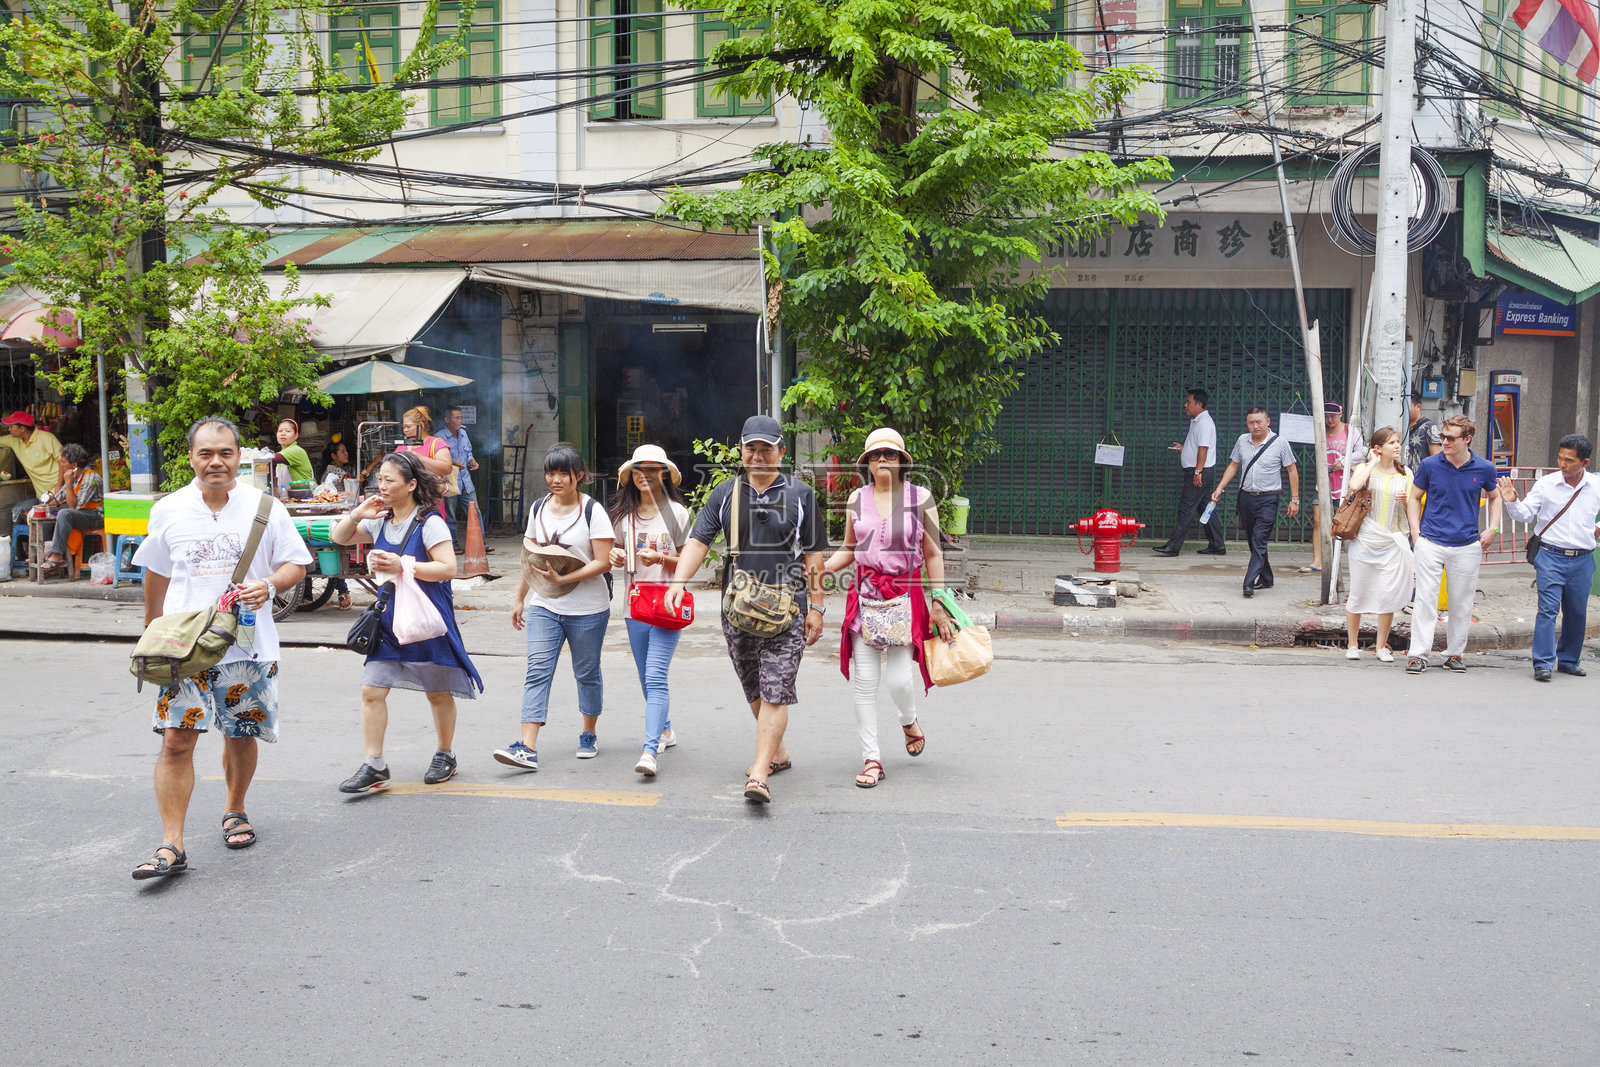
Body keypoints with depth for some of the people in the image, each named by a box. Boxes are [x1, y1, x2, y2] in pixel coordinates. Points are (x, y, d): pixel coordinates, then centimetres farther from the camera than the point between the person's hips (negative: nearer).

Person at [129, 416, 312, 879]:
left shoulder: (264, 508, 0)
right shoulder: (168, 510, 5)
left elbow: (296, 564, 4)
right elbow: (156, 573, 17)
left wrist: (269, 585, -17)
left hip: (248, 646, 0)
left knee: (240, 737, 11)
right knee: (176, 740, -9)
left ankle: (235, 811, 36)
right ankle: (171, 846, -6)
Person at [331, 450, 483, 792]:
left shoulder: (429, 523, -12)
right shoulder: (380, 520, 7)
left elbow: (448, 568, -19)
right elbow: (339, 538, 16)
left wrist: (401, 565, -25)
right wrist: (356, 515, -3)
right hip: (389, 619, 6)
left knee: (438, 693, 9)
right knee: (371, 689, -3)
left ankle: (445, 756, 28)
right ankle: (374, 766, 3)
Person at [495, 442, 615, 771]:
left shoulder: (593, 511, -7)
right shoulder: (538, 508, 9)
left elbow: (603, 562, -13)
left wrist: (563, 579, -23)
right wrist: (519, 599, 16)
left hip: (587, 609, -3)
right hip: (544, 605, 4)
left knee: (587, 672, 9)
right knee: (538, 671, -8)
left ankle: (589, 734, 30)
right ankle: (527, 748, -14)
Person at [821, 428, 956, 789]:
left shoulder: (920, 498, 1)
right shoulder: (857, 499, 7)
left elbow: (933, 555, 4)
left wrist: (938, 605, 0)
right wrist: (822, 567, -1)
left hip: (906, 596, -2)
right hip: (865, 595, 2)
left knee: (898, 679, -8)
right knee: (865, 681, 0)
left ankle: (909, 721, 28)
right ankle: (871, 758, 9)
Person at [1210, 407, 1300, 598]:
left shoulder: (1280, 443, -5)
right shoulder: (1242, 441, 6)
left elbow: (1292, 471, 0)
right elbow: (1233, 466, 16)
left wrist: (1294, 499, -2)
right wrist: (1220, 488, 7)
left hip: (1268, 499, -5)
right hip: (1246, 496, 5)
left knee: (1259, 541, -14)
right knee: (1252, 540, 10)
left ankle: (1249, 583, -20)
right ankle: (1266, 579, 24)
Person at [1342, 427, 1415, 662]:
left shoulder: (1405, 474, 9)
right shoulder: (1366, 469, -1)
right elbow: (1354, 486, -25)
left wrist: (1405, 500, -8)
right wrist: (1374, 463, -13)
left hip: (1393, 543, 3)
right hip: (1365, 541, -3)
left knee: (1389, 595, 0)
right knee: (1358, 594, 3)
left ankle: (1382, 646, 13)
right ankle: (1352, 645, 16)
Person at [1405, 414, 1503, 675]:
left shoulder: (1484, 469, 0)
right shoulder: (1430, 465, -3)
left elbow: (1494, 497, 18)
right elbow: (1414, 497, 10)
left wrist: (1493, 529, 7)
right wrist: (1416, 531, 1)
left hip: (1467, 546, 1)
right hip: (1431, 543, -1)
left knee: (1462, 603, 8)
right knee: (1425, 599, -5)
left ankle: (1455, 653, 21)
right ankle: (1418, 654, -1)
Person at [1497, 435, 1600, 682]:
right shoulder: (1545, 484, -4)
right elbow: (1526, 514, 1)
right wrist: (1512, 502, -16)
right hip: (1551, 557, -3)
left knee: (1577, 613, 12)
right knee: (1548, 609, -11)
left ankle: (1568, 660, 26)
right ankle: (1543, 663, -10)